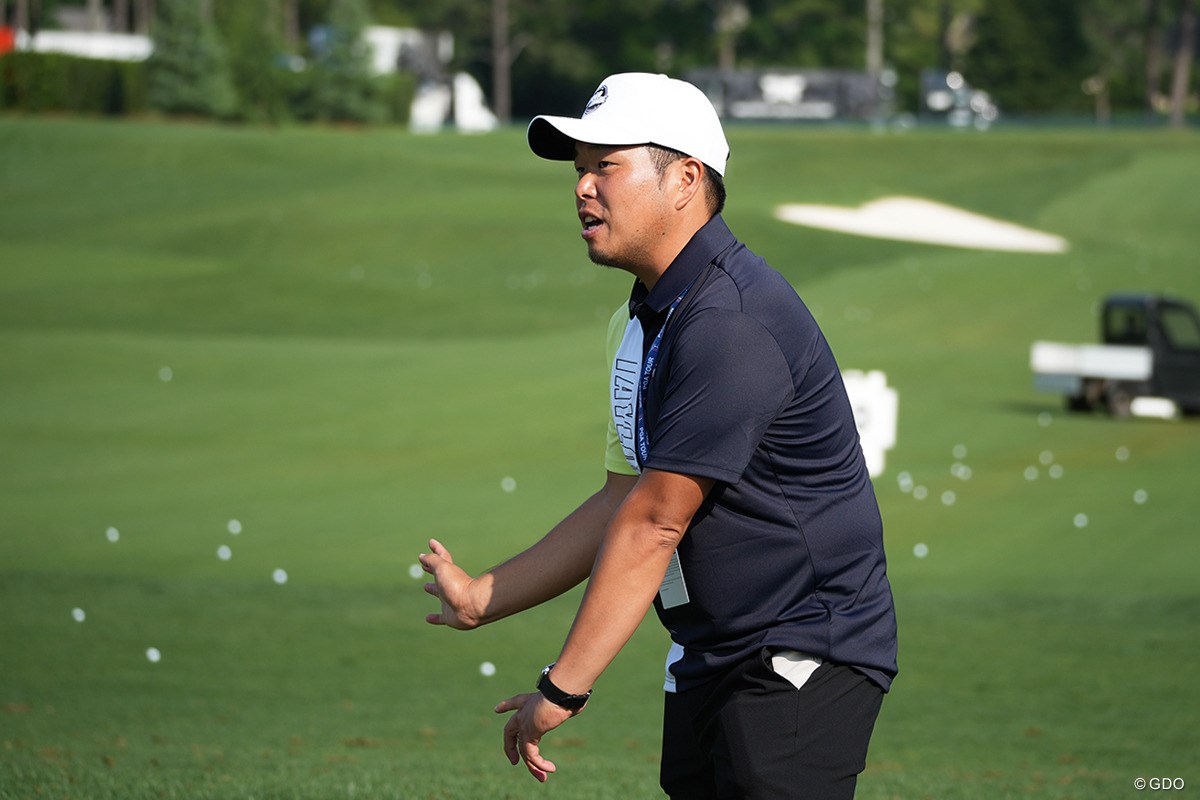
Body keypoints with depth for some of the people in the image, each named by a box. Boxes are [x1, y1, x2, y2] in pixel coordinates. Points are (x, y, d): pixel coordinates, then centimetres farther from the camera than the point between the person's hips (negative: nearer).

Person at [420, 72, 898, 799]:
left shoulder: (732, 323, -20)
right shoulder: (644, 321, 12)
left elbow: (654, 523, -22)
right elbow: (623, 505, 18)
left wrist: (562, 689, -20)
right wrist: (481, 599, 20)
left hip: (803, 664, -10)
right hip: (706, 667, 10)